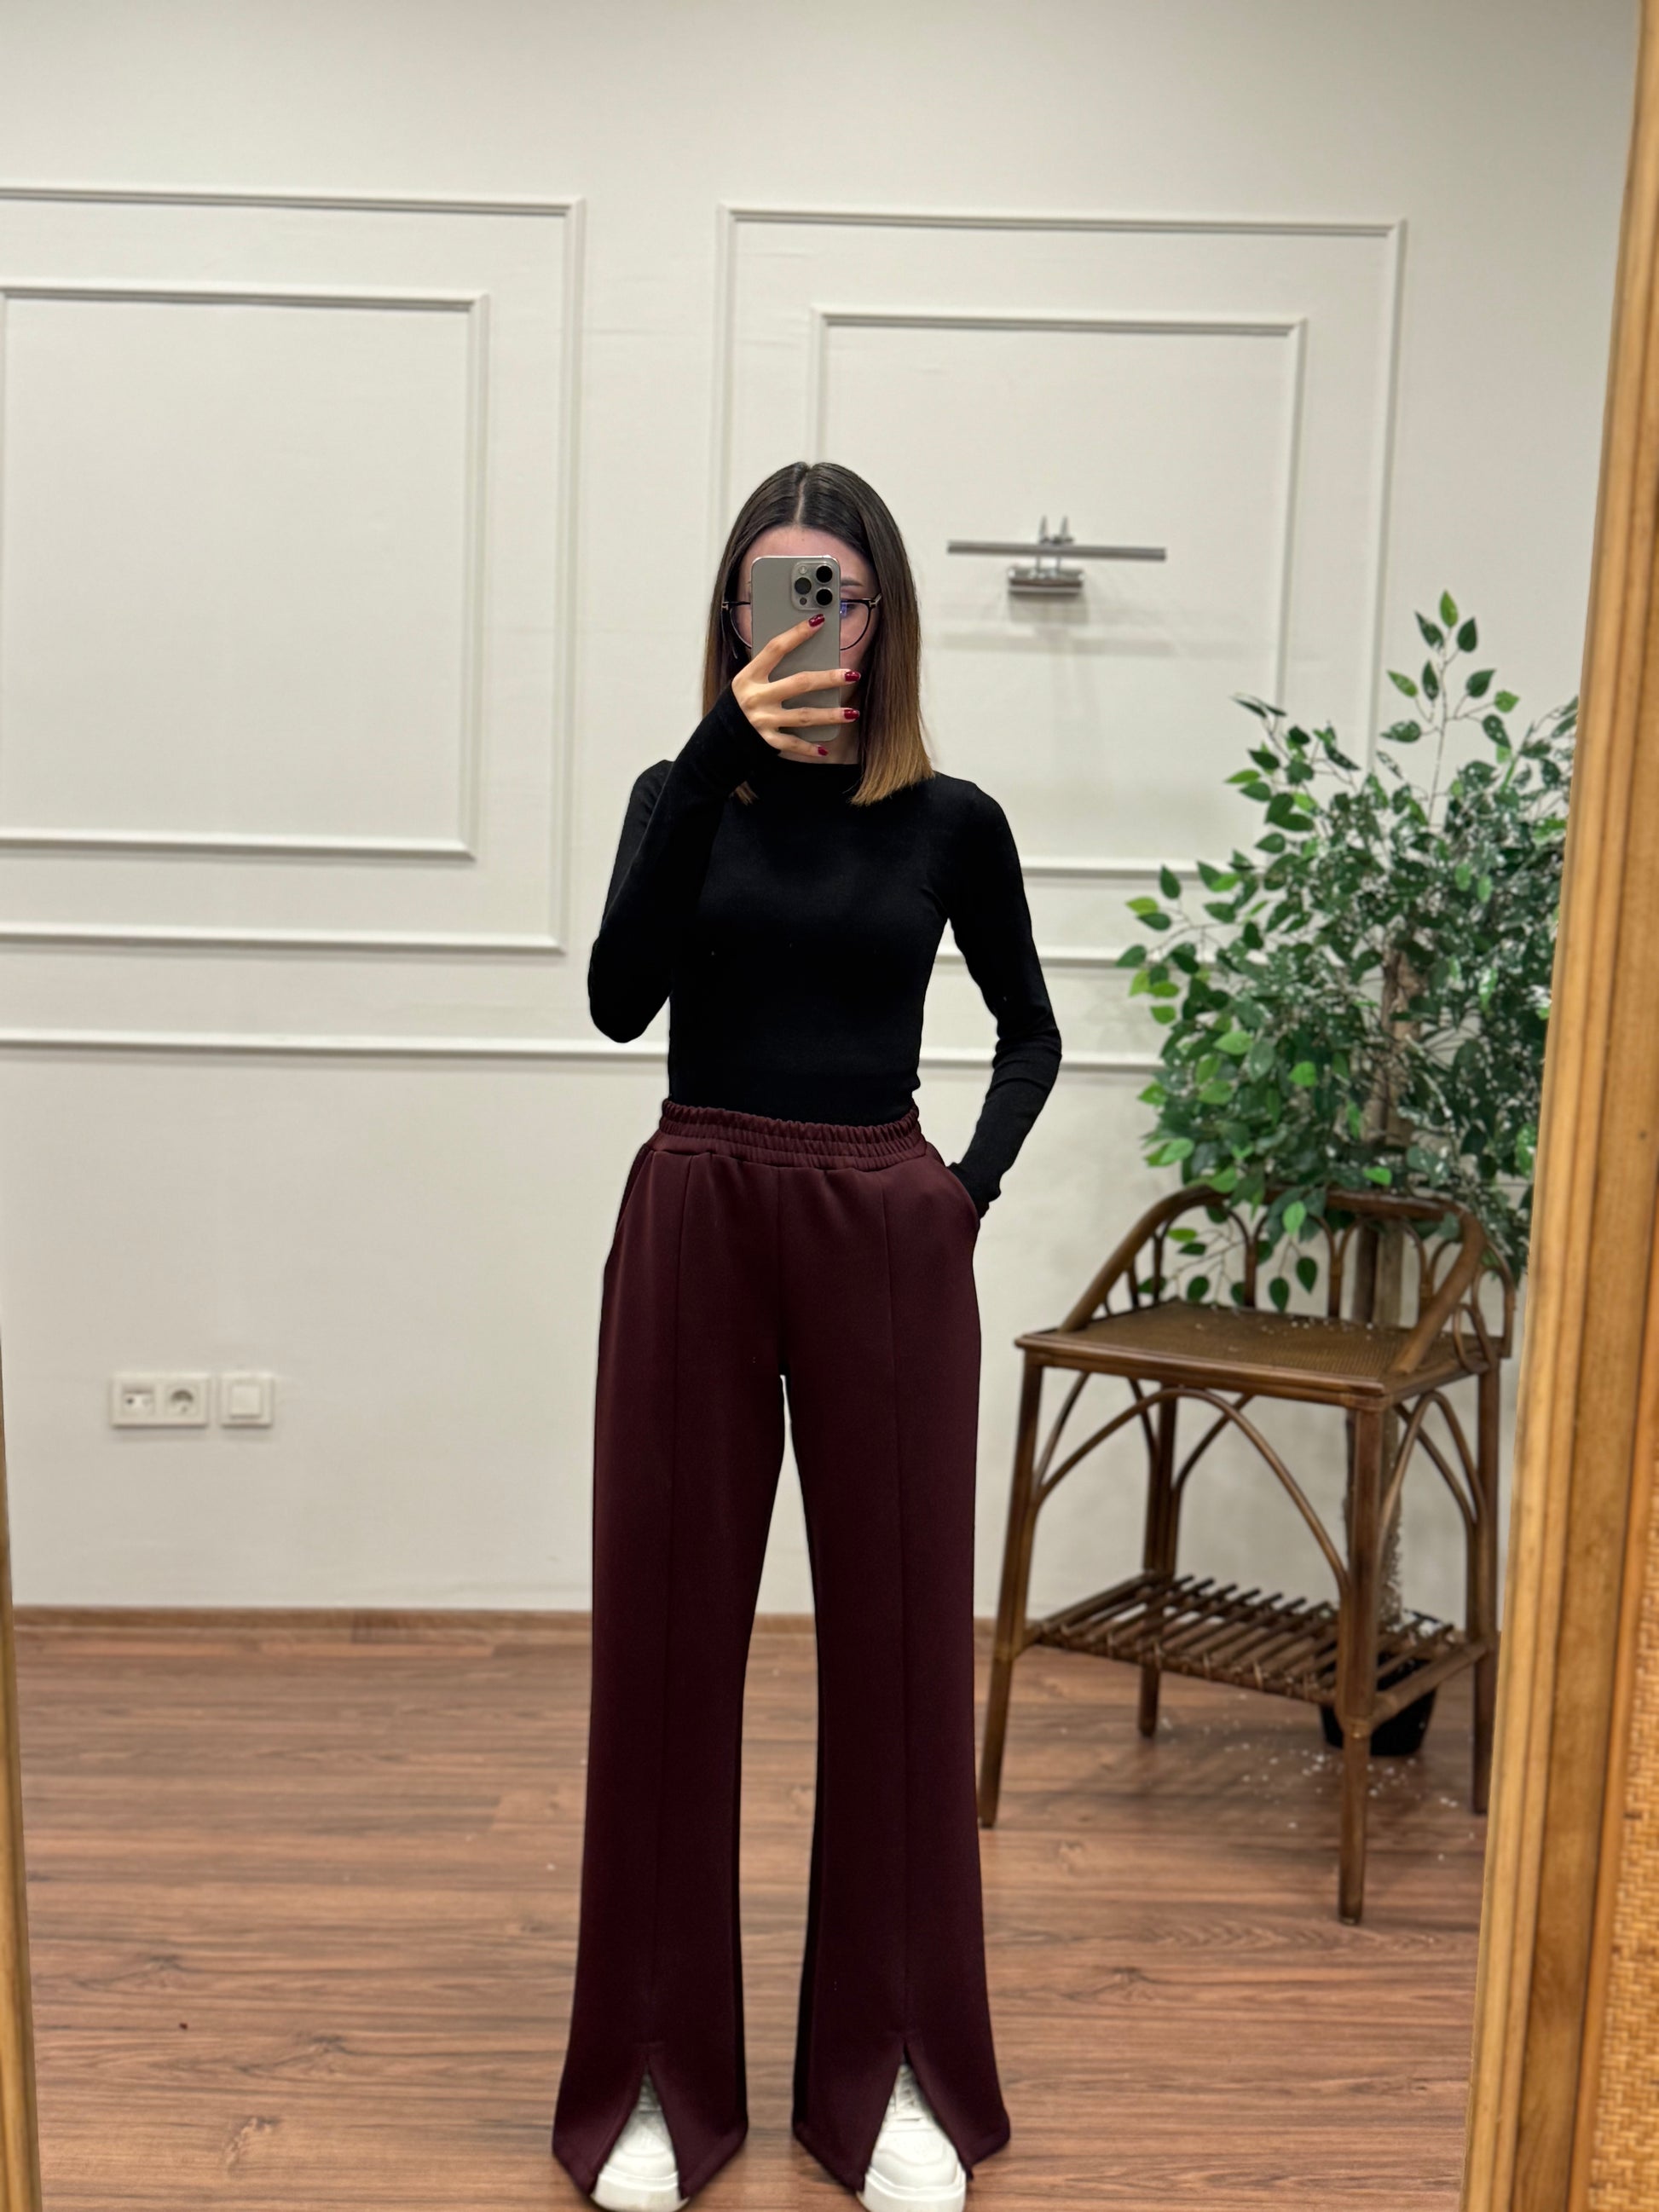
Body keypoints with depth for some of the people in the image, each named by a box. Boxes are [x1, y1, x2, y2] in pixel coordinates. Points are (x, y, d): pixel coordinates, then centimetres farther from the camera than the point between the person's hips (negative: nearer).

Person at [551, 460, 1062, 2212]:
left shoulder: (950, 821, 5)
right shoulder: (683, 797, 4)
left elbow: (1029, 1032, 18)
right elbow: (619, 995, -15)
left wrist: (976, 1180, 1)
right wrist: (723, 750, -22)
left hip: (885, 1238, 0)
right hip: (696, 1223, 0)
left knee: (896, 1635, 7)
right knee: (669, 1640, 4)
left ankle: (894, 2068, 24)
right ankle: (660, 2070, 21)